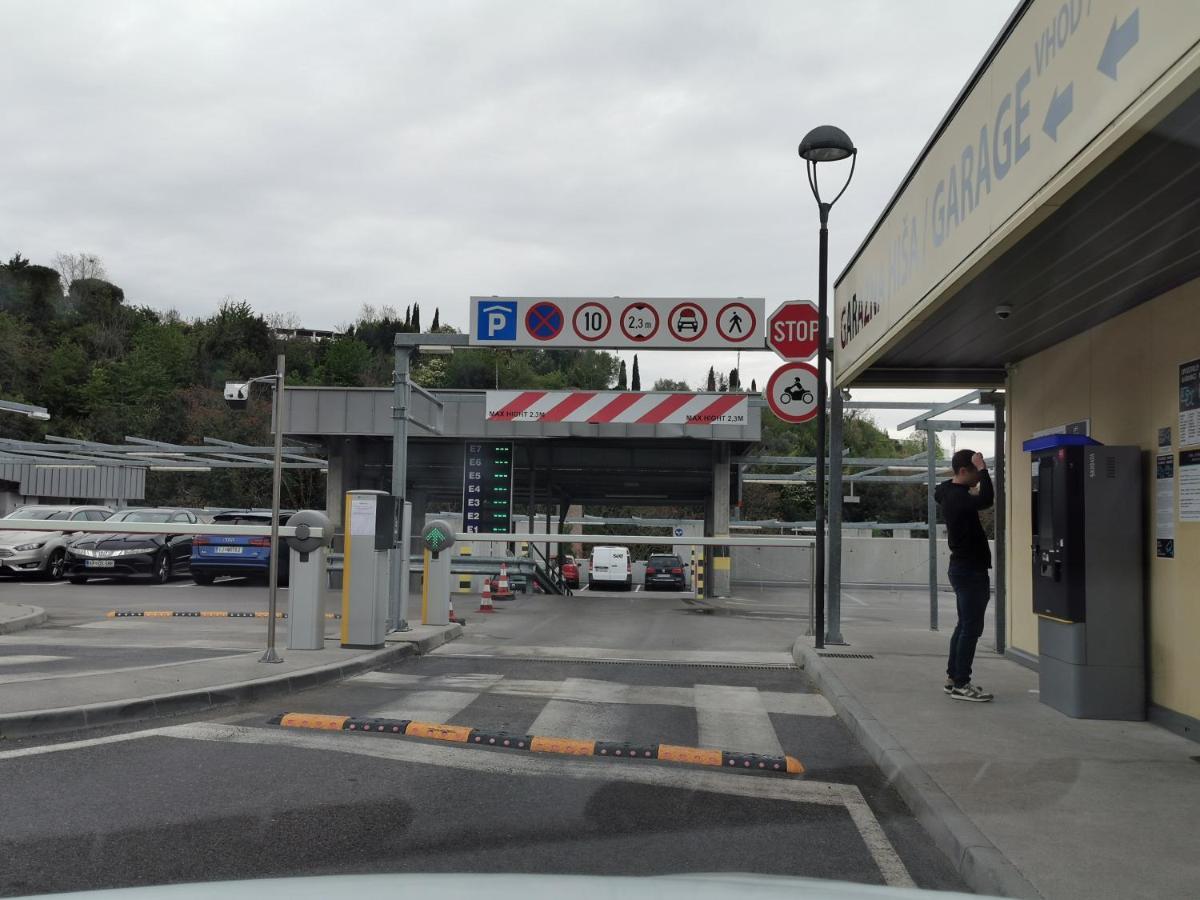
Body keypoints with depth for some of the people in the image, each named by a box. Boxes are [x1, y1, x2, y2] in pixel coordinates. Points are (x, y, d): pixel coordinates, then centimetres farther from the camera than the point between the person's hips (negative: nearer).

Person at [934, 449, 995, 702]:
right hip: (970, 570, -10)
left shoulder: (950, 493, 10)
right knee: (971, 627, -6)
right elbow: (985, 500, -38)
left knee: (965, 625, 16)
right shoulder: (957, 496, -20)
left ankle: (953, 677, 22)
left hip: (962, 567, 10)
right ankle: (960, 684, -2)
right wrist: (983, 469, -29)